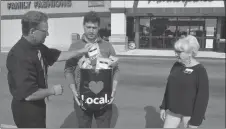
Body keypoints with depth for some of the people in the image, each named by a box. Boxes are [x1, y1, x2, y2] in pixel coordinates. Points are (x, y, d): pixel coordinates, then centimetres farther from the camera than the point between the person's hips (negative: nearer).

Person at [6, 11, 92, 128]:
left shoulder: (37, 46, -1)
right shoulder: (20, 55, -31)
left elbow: (58, 55, 12)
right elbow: (29, 94, -33)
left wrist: (82, 51, 8)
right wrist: (53, 91, -18)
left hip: (36, 104, 9)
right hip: (27, 109, -9)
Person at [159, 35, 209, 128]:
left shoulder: (200, 71, -16)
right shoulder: (176, 65, 3)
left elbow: (203, 97, -16)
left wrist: (195, 121, -17)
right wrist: (163, 107, 9)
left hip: (190, 112, -6)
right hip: (173, 109, 6)